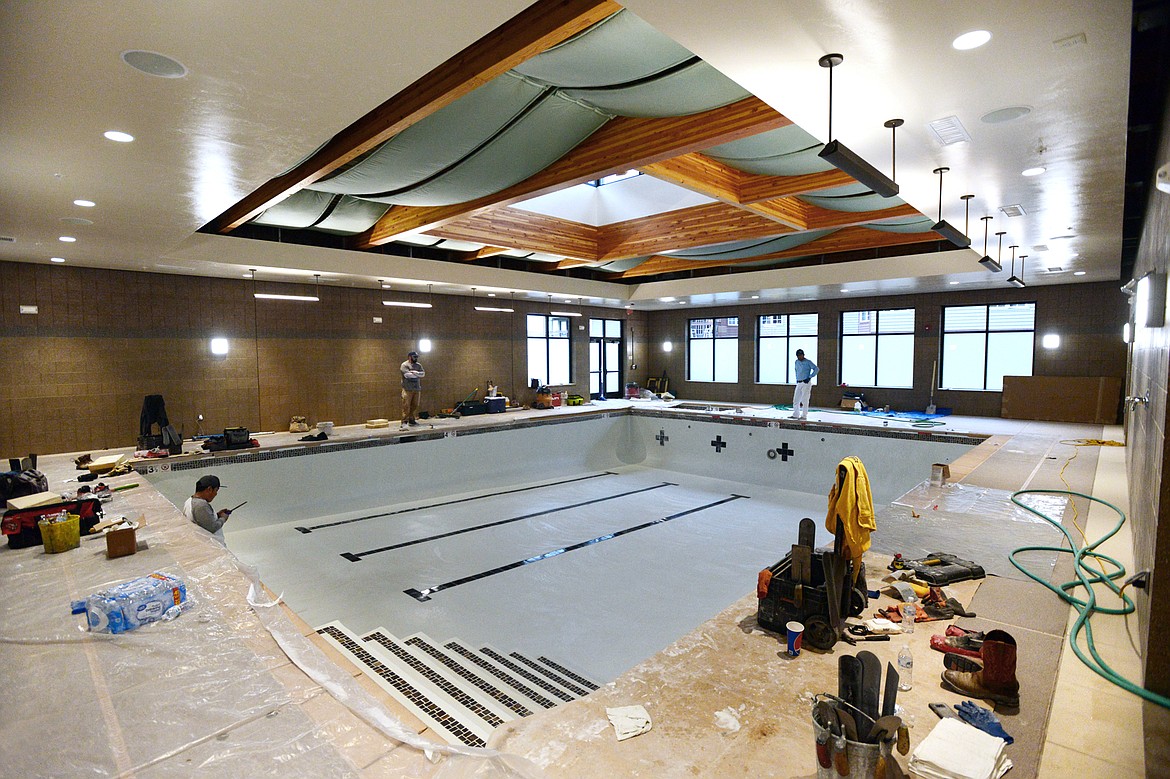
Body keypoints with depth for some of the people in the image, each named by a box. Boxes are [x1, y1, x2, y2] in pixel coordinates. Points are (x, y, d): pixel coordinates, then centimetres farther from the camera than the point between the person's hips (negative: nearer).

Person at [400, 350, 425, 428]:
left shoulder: (418, 365, 15)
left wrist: (414, 372, -12)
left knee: (415, 405, 6)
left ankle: (412, 420, 14)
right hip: (408, 389, -6)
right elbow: (407, 375, -17)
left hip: (416, 389, 6)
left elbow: (423, 373, 1)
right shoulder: (404, 365, -3)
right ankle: (404, 421, -3)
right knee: (406, 405, -6)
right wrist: (418, 374, -5)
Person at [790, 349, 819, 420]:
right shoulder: (796, 362, 14)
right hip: (799, 383, 6)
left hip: (806, 383, -6)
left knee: (804, 400, -6)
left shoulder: (808, 362, -5)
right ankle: (795, 415, 11)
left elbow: (817, 369, -12)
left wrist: (809, 377, -15)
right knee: (795, 399, 5)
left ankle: (804, 416, -1)